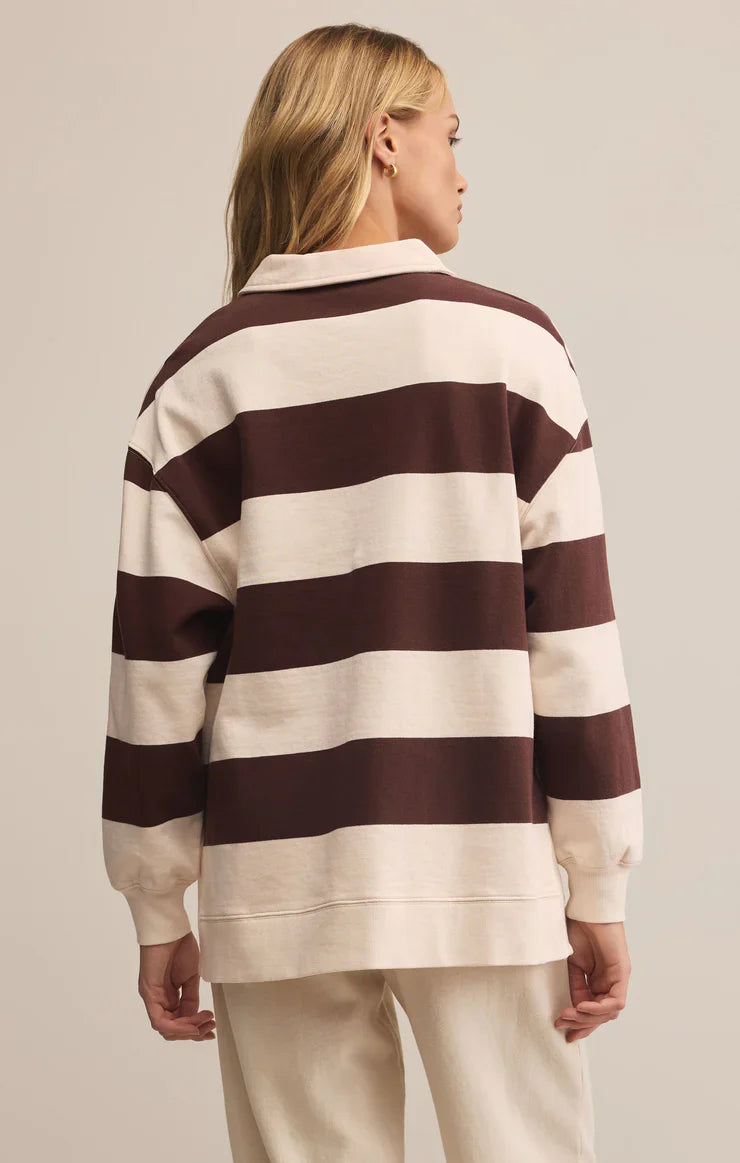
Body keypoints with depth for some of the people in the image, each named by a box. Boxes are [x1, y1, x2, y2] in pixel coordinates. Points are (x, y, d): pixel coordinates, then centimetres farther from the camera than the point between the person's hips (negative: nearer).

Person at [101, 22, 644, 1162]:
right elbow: (572, 631, -4)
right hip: (481, 869, -2)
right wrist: (600, 891, 2)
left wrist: (158, 911, 9)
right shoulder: (509, 344, -2)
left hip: (277, 885, 2)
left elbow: (158, 659, 1)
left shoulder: (202, 375, 3)